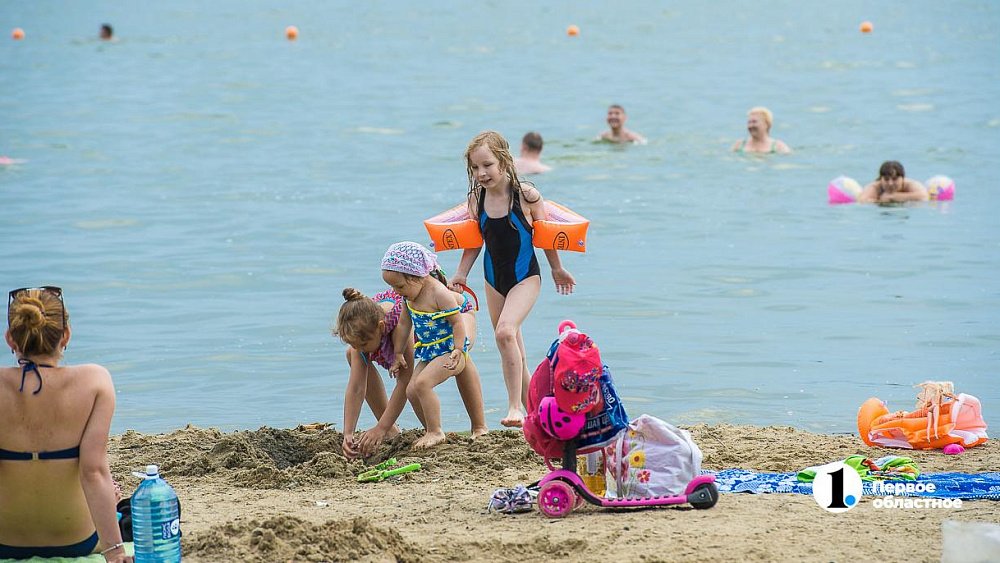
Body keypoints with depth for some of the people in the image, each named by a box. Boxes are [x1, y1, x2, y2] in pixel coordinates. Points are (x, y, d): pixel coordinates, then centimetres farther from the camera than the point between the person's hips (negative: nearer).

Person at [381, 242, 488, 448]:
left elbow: (458, 322, -21)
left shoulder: (439, 294, -23)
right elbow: (404, 323, 11)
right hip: (429, 352, 9)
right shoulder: (410, 296, 2)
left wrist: (458, 351, -25)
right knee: (412, 391, -1)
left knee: (422, 383, -24)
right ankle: (432, 432, 11)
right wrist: (398, 354, 11)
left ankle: (435, 432, -15)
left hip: (450, 349, -9)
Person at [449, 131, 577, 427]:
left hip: (525, 277, -5)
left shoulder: (525, 194, -16)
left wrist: (557, 269, 8)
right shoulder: (476, 198, -5)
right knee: (512, 350, 11)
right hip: (495, 280, 5)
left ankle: (515, 406, -23)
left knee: (505, 331, -27)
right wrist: (461, 273, 0)